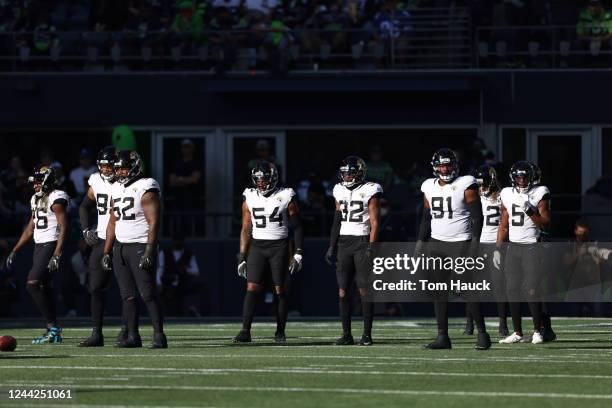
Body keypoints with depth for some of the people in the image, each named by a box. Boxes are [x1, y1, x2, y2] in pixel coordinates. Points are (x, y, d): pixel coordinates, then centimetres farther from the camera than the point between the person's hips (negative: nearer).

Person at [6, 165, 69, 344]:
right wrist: (14, 251, 22)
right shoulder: (36, 199, 16)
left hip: (51, 245, -9)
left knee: (33, 284, -17)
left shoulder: (56, 199, -12)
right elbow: (30, 228, 23)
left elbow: (63, 228, -17)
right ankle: (54, 333, 11)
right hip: (39, 246, 9)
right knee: (45, 288, 8)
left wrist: (56, 255, -24)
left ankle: (53, 327, -14)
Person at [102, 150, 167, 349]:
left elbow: (153, 222, -14)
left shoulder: (146, 189, -9)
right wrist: (106, 252, 16)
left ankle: (159, 336, -9)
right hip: (120, 247, 7)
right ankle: (132, 336, 9)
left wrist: (149, 251, -21)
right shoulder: (116, 189, 15)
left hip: (140, 246, -7)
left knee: (148, 294, -10)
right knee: (128, 295, 6)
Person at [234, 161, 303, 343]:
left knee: (281, 289, 1)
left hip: (279, 246, -2)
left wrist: (298, 253, -3)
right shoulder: (250, 198, 4)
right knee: (252, 288, -8)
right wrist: (242, 257, 5)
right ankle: (245, 331, -11)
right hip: (257, 246, 2)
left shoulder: (285, 197, -3)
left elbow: (297, 227, 2)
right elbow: (246, 229, 8)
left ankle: (280, 331, 11)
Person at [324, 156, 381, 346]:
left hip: (362, 241, -5)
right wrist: (332, 247, 12)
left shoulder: (369, 191, -4)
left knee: (365, 290, -5)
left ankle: (367, 334, -1)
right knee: (343, 291, 2)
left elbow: (375, 221, -7)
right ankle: (346, 334, 6)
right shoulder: (340, 191, 12)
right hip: (343, 243, 5)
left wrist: (371, 247, -16)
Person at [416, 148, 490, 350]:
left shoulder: (465, 185, -7)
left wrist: (475, 240, -16)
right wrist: (420, 242, 12)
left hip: (461, 243, -5)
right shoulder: (430, 187, 10)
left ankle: (482, 334, 2)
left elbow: (477, 216, -8)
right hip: (437, 244, 5)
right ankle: (442, 337, 7)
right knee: (439, 292, 4)